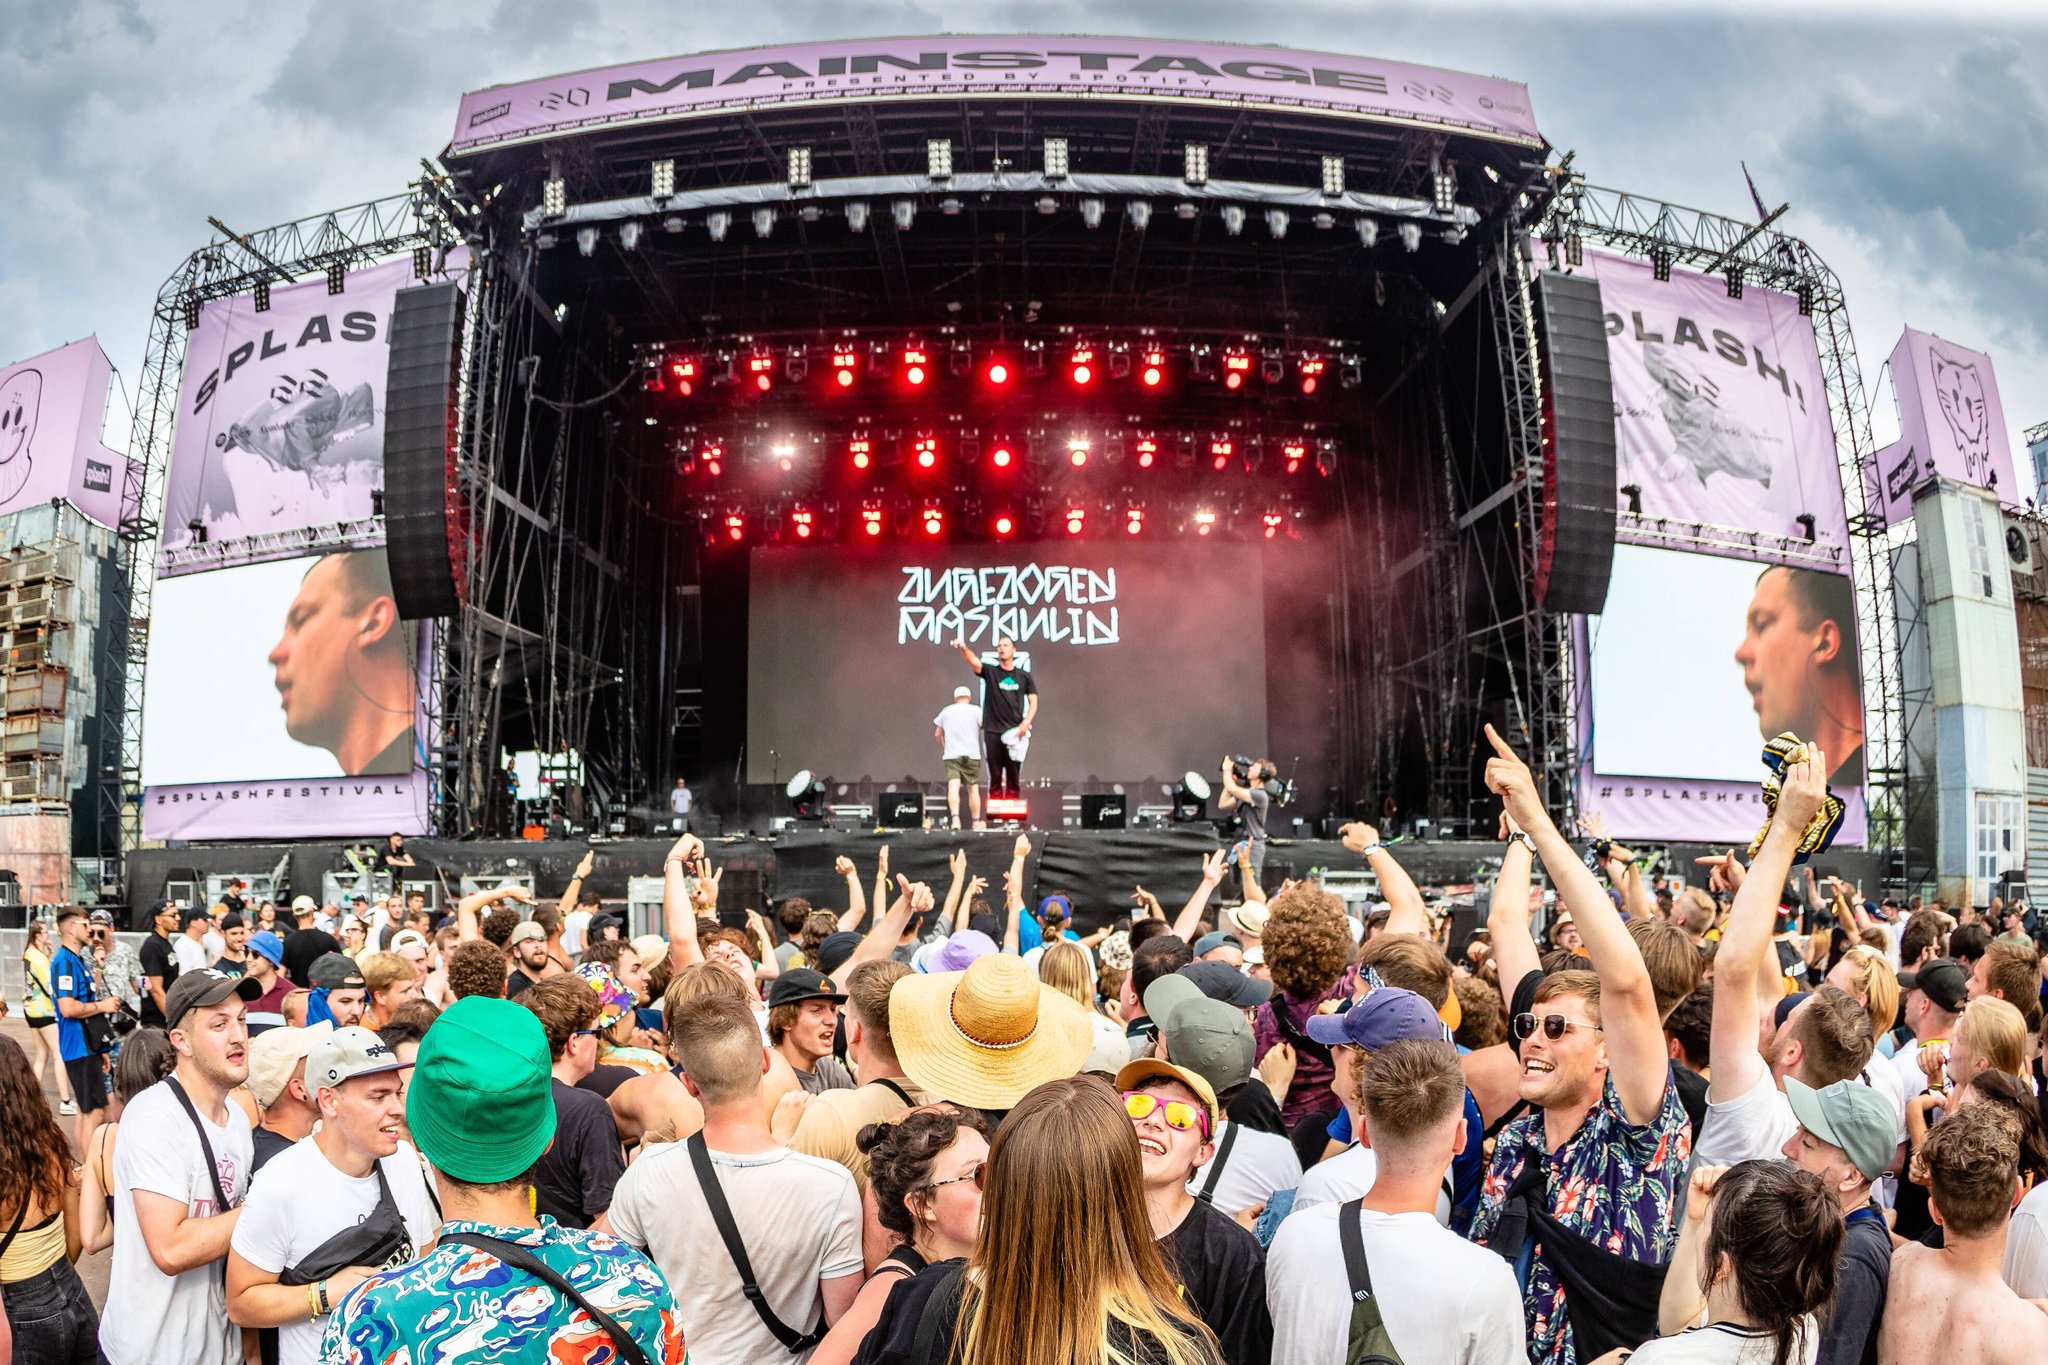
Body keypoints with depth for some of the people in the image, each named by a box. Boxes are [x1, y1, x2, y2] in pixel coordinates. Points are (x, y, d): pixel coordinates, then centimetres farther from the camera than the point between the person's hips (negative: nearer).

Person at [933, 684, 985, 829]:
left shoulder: (946, 711, 13)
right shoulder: (976, 710, 4)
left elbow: (937, 734, 17)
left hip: (951, 756, 1)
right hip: (972, 755, -1)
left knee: (953, 787, -11)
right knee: (973, 789, 9)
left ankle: (955, 818, -31)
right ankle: (976, 822, 14)